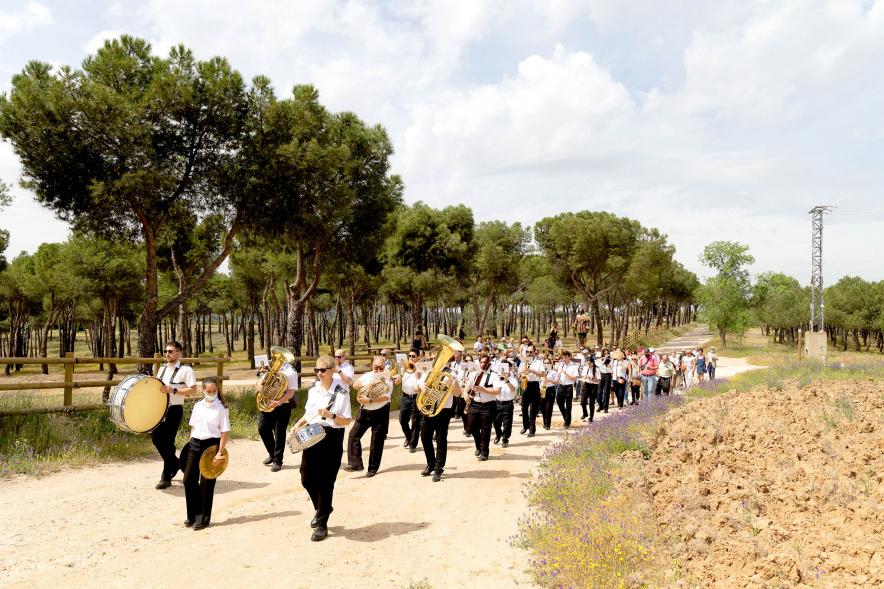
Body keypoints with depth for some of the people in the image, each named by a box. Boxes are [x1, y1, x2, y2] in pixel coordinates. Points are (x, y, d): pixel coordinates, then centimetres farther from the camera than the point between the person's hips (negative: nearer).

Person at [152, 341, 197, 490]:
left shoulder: (186, 370, -8)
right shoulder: (162, 369, 14)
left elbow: (193, 390, -16)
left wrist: (173, 390, -24)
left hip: (174, 409, -7)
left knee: (167, 441, -5)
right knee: (155, 436, 7)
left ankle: (166, 477, 6)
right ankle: (174, 462, 30)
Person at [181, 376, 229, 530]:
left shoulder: (221, 408, -8)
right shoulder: (198, 406, 7)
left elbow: (224, 432, -10)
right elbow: (193, 426, 15)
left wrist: (220, 452, -16)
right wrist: (192, 443, 9)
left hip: (212, 444, -5)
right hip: (195, 443, 5)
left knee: (206, 483, 2)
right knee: (188, 480, 7)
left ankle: (204, 519, 15)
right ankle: (193, 515, 23)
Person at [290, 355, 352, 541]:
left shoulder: (341, 393, -12)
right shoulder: (313, 389, 5)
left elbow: (346, 421, -12)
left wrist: (331, 416, -28)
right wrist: (298, 424, 1)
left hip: (332, 438, -6)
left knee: (325, 482, 1)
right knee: (307, 478, 10)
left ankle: (321, 524, 16)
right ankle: (322, 508, 37)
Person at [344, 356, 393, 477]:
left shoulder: (387, 379, -7)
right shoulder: (367, 376, 8)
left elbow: (386, 397, -20)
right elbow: (355, 385, -3)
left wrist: (369, 400, -27)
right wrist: (366, 384, -18)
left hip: (380, 413, -4)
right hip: (365, 412, 4)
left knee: (377, 441, 2)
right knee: (353, 435, -5)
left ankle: (373, 468, 14)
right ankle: (356, 463, -1)